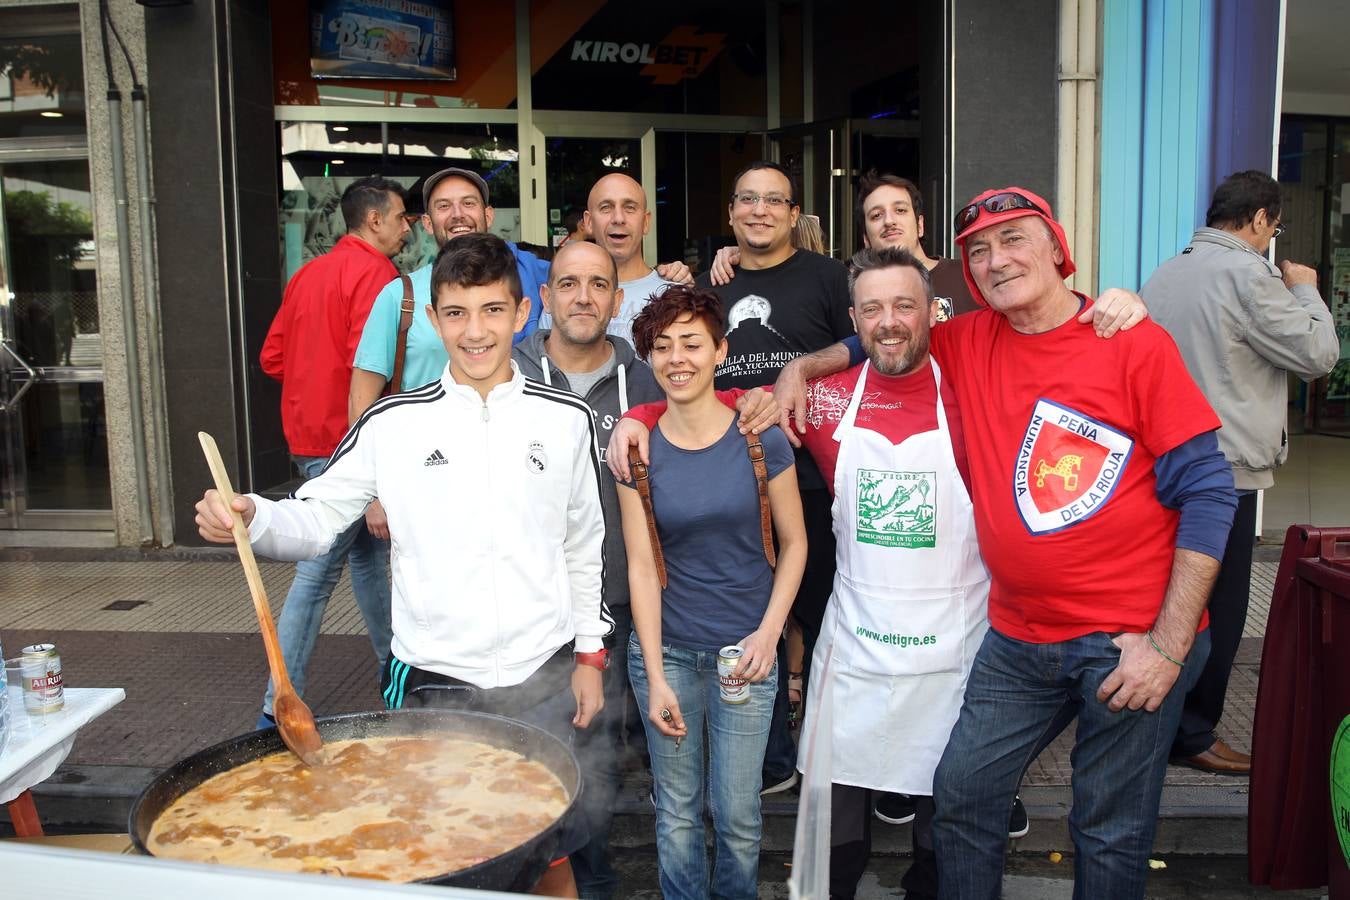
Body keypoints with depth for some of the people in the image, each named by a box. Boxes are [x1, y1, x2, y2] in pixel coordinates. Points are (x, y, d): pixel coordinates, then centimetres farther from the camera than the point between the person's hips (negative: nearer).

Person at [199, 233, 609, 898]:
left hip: (542, 680, 1)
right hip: (431, 680, -1)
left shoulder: (565, 419, 1)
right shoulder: (394, 423, -3)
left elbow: (584, 546, 9)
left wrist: (590, 654, 9)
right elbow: (313, 519, -2)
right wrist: (249, 518, -22)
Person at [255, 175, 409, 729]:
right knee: (317, 572, -1)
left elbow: (272, 356, 15)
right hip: (346, 440, -10)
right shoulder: (375, 273, -13)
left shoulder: (310, 273, 15)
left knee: (369, 550, 20)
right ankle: (279, 706, 9)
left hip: (307, 434, 10)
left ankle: (393, 661, 34)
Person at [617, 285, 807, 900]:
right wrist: (655, 677, -8)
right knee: (676, 811, 12)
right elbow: (641, 568, -5)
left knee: (737, 814, 7)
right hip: (665, 650, 1)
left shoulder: (759, 437, -7)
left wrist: (769, 632, -10)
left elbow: (794, 543, 1)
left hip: (745, 650, 0)